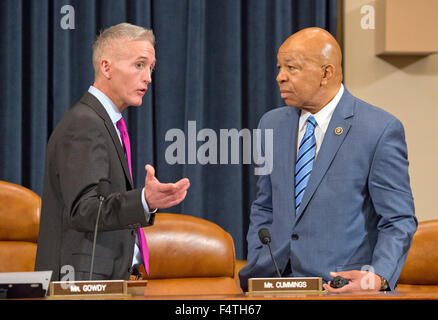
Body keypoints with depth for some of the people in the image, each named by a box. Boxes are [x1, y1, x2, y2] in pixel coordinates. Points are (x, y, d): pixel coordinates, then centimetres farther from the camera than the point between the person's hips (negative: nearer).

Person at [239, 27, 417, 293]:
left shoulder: (380, 129, -5)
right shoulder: (272, 124, 12)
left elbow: (399, 221, -5)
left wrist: (377, 278, -21)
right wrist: (256, 270, 5)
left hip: (341, 285, -4)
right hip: (276, 284, 4)